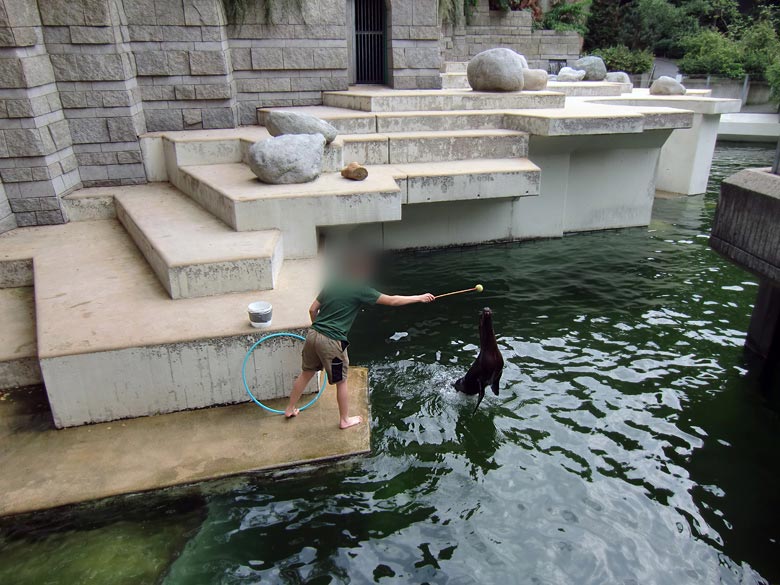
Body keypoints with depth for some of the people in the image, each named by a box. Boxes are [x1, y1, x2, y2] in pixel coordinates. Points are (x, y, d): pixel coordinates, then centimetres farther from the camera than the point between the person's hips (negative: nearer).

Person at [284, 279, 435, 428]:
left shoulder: (330, 286, 10)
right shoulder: (360, 289, -8)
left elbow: (312, 310, 12)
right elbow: (392, 301, -6)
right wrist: (419, 298, 4)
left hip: (313, 335, 6)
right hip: (332, 342, -6)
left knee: (306, 374, 24)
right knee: (341, 382, 13)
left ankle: (290, 409, 39)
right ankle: (344, 420, 29)